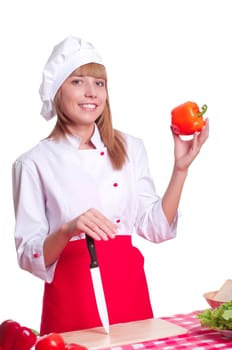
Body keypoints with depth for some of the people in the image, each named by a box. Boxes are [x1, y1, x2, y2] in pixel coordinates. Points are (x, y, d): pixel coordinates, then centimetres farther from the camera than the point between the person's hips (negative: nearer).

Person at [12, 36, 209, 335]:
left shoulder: (130, 148, 5)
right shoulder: (34, 163, -5)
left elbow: (155, 228, 2)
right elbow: (30, 256, -7)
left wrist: (180, 168, -5)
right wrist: (68, 231, -25)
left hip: (129, 288, 3)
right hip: (70, 294, -3)